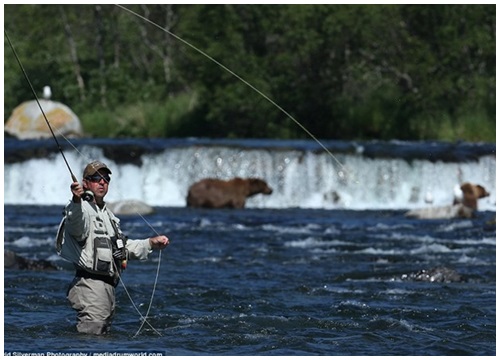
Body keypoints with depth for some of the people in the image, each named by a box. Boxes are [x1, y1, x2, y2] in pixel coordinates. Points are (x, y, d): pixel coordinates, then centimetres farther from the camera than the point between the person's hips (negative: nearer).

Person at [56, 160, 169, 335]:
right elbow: (76, 225, -34)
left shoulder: (107, 214, 23)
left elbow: (122, 247, 34)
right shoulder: (82, 209, -8)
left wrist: (151, 243, 23)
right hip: (90, 286, -10)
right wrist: (76, 201, -55)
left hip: (108, 286, 10)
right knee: (90, 334, -18)